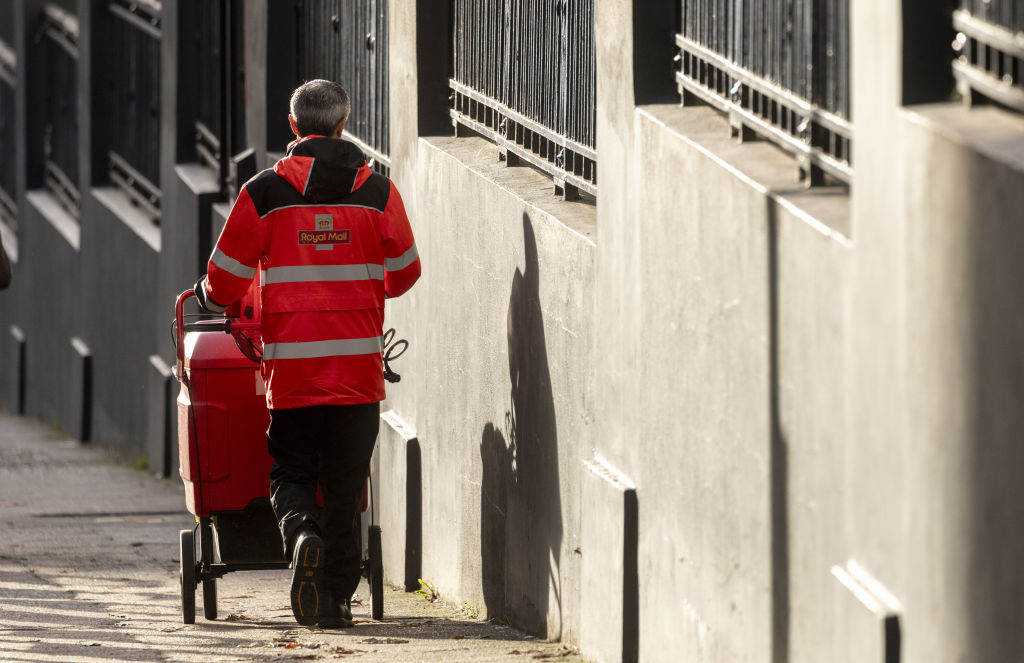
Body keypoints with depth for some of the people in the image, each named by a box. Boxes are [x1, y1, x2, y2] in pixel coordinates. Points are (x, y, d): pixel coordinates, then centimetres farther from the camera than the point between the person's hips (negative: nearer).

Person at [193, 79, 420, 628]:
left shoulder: (263, 193, -2)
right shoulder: (377, 193, 2)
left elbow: (225, 280, 3)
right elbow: (403, 273, 13)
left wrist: (210, 298, 28)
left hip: (290, 366, -1)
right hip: (358, 367, 1)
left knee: (291, 473, 13)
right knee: (344, 485, 9)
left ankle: (301, 533, -18)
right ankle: (335, 599, 7)